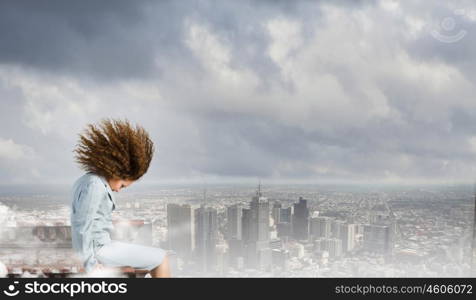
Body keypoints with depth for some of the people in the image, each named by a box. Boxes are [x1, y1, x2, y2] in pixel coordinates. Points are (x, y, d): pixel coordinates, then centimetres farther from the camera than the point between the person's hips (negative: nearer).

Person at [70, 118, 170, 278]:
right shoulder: (95, 185, -18)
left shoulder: (88, 180, 13)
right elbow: (83, 224, -23)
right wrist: (90, 263, -17)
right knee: (161, 258, -1)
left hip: (99, 246, 10)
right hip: (98, 248, -10)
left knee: (154, 258, 19)